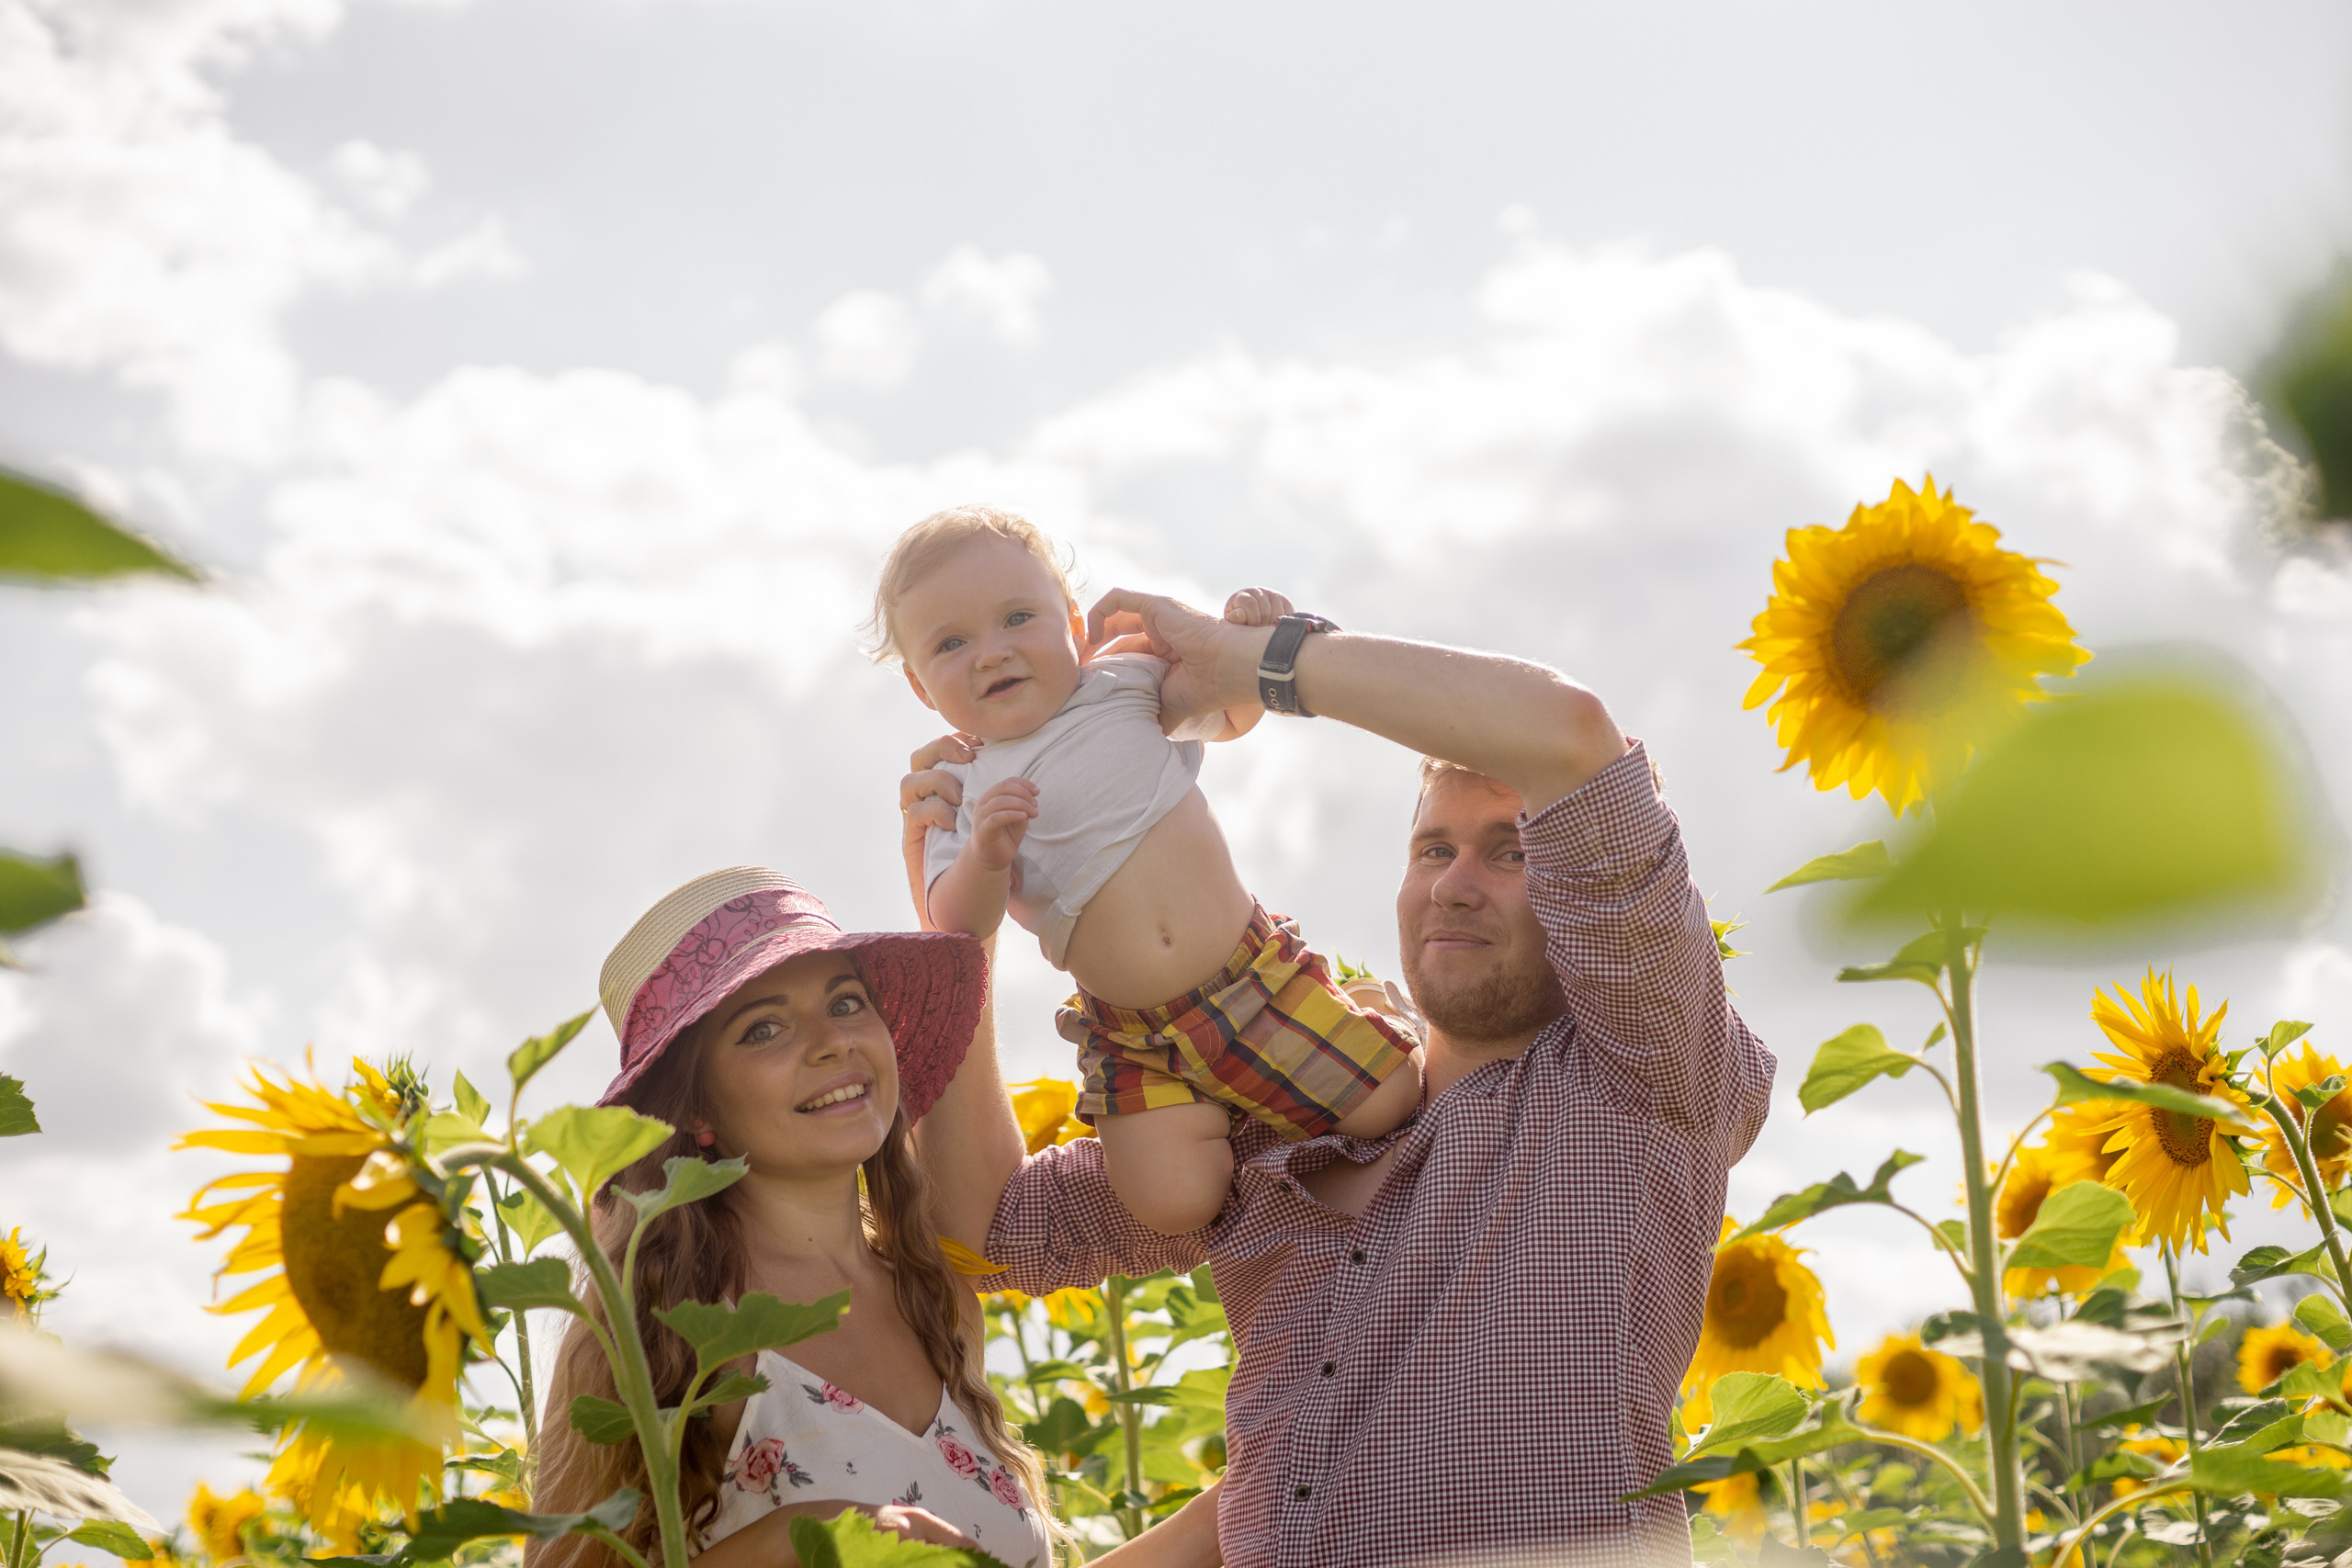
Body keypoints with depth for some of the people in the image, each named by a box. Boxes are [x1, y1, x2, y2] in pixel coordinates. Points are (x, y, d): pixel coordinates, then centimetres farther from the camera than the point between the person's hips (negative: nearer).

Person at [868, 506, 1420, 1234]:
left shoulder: (1121, 683, 4)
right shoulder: (962, 791, 1)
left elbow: (1232, 712, 21)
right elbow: (955, 928, -8)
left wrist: (1249, 635, 0)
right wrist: (984, 857, -28)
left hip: (1255, 965, 0)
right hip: (1136, 1034, 0)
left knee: (1393, 1100, -11)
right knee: (1171, 1198, -18)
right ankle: (1236, 1120, 14)